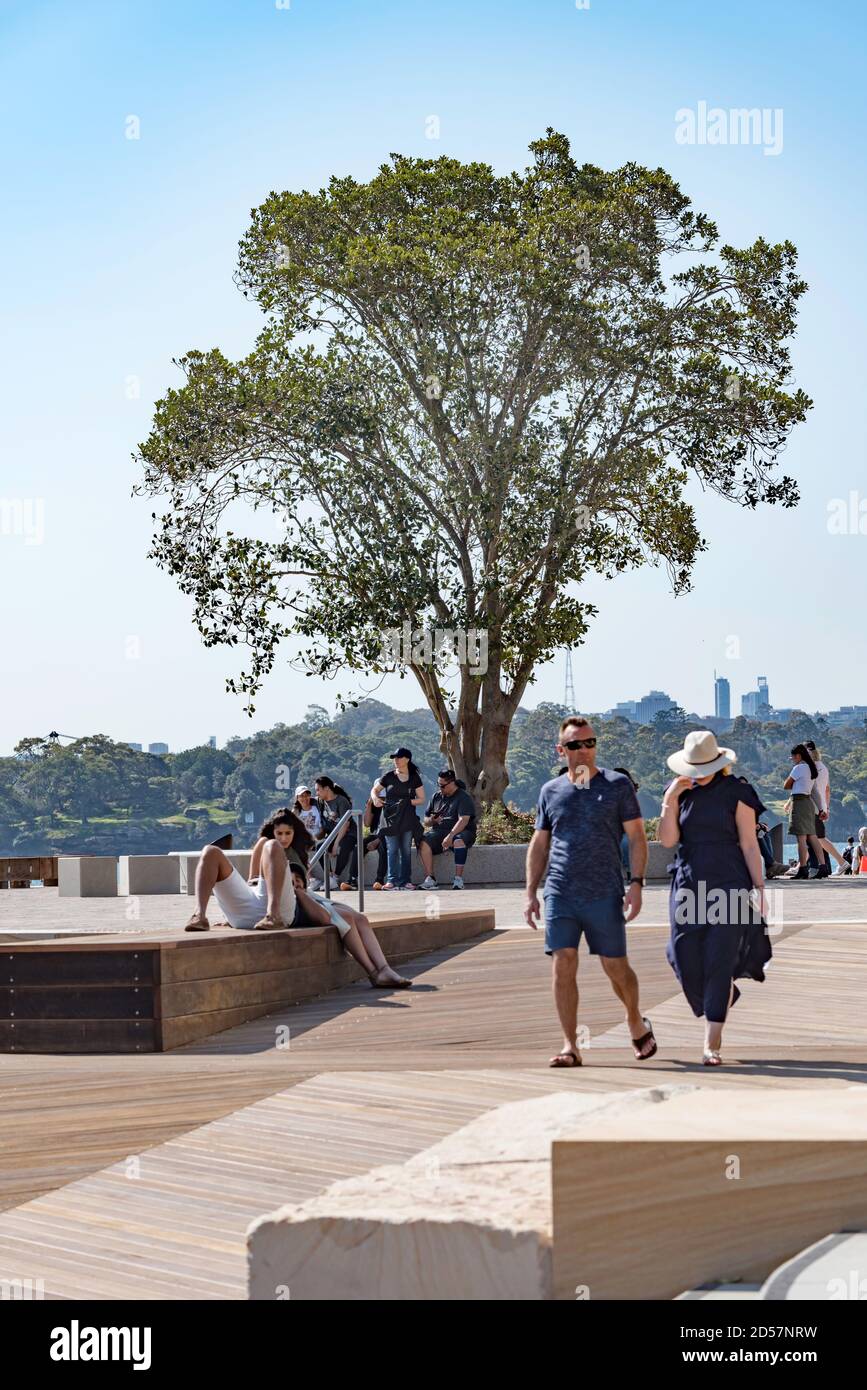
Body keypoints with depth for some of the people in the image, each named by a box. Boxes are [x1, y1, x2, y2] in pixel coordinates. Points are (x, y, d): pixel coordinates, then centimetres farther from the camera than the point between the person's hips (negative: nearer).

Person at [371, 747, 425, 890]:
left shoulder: (414, 778, 5)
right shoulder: (388, 776, 5)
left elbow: (421, 799, 6)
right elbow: (375, 790, 15)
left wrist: (409, 801, -11)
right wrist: (375, 798, -7)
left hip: (407, 819, 1)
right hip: (390, 817, -1)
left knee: (406, 850, 3)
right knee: (392, 849, -5)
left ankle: (404, 880, 6)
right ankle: (392, 879, -5)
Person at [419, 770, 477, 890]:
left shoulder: (464, 797, -6)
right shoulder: (436, 796, 13)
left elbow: (463, 820, -19)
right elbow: (426, 821, 17)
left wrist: (450, 836, -31)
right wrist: (432, 820, -8)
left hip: (460, 832, -4)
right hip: (439, 831, 5)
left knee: (459, 841, -39)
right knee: (423, 842, -25)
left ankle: (458, 879, -35)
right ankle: (430, 879, -29)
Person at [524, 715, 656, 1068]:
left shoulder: (617, 785, 3)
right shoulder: (551, 791, 11)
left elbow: (637, 837, 2)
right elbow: (539, 845, 16)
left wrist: (636, 884, -9)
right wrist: (530, 893, 10)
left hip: (604, 894, -2)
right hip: (559, 894, 2)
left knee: (616, 967, 5)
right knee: (562, 967, -6)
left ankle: (636, 1022, 32)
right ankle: (570, 1046, -1)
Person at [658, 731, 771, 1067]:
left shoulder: (736, 791, -3)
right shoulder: (679, 791, 7)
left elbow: (749, 844, -2)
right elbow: (668, 840, -1)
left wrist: (759, 887, -5)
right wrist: (670, 800, -10)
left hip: (729, 884, -3)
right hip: (688, 884, 3)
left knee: (719, 963, -6)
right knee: (687, 963, 2)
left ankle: (712, 1043, -2)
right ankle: (725, 998, 35)